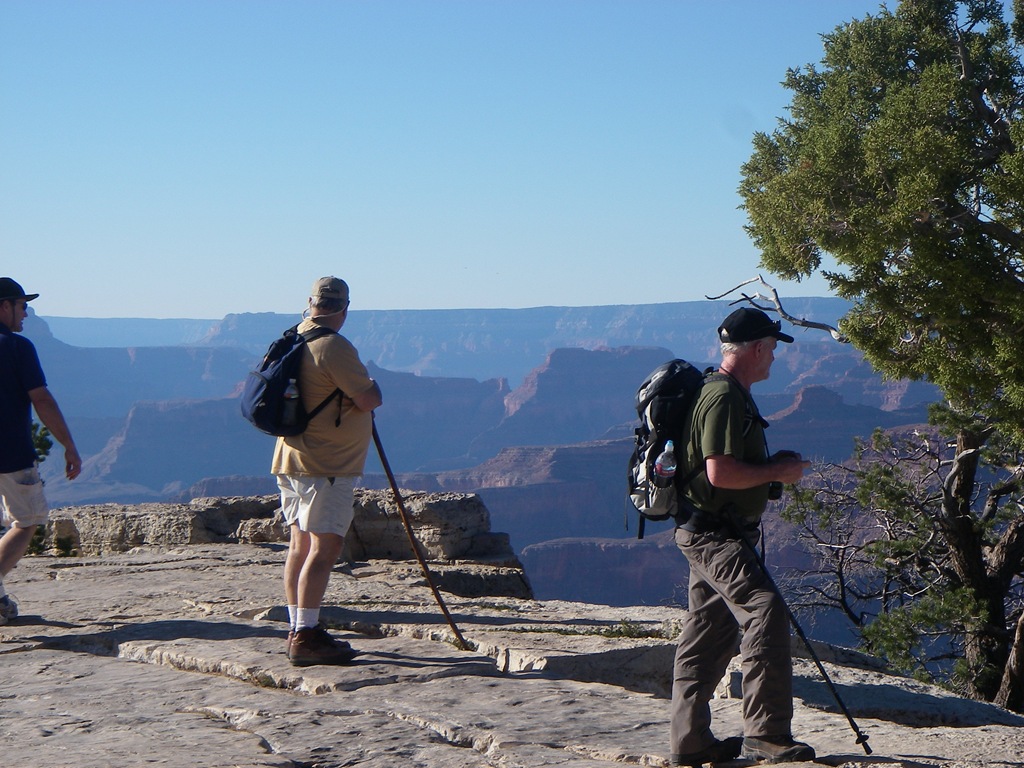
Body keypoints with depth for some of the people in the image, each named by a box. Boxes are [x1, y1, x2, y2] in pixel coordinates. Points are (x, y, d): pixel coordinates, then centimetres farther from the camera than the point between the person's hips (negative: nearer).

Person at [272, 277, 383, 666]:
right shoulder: (333, 346, -17)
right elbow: (366, 400, -16)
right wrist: (374, 388, 6)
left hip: (292, 458, 10)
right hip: (325, 466, -10)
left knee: (301, 546, 12)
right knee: (325, 547, -9)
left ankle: (298, 631, 17)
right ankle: (306, 637, -12)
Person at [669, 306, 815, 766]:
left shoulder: (727, 394, 18)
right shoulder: (723, 397, -16)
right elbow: (720, 473, -24)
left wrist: (773, 467, 15)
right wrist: (777, 472, -12)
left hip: (707, 533, 11)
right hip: (714, 533, -11)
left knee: (709, 633, 11)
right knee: (767, 614, -18)